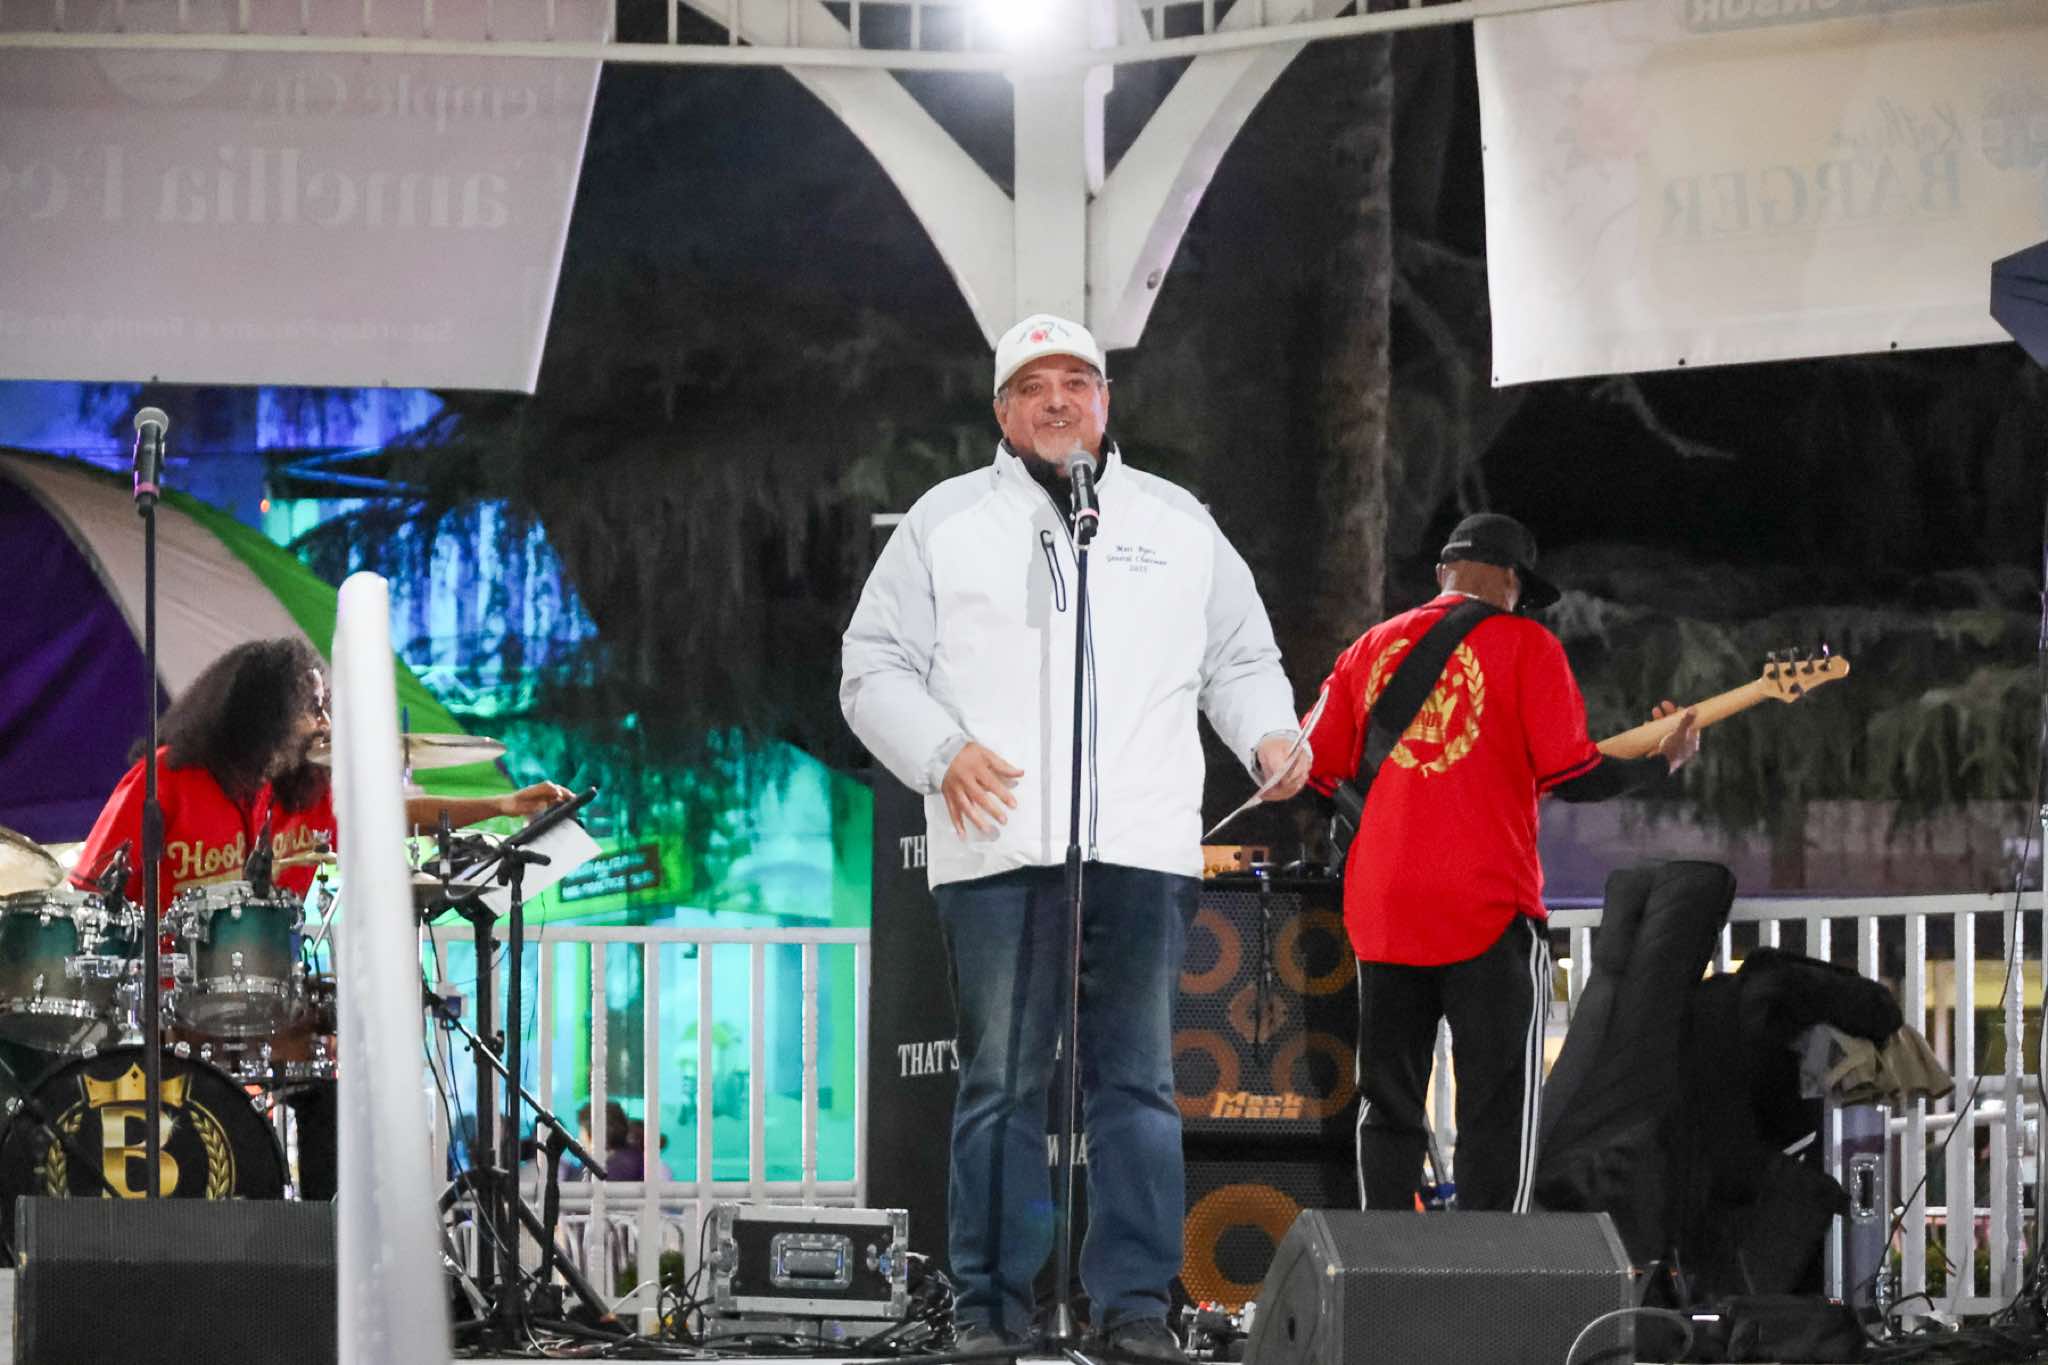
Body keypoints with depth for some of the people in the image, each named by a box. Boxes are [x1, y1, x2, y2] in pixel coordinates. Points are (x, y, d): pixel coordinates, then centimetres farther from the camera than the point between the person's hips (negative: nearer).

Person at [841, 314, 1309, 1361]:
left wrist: (1269, 736, 0)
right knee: (1001, 1083, -1)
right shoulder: (946, 522, 11)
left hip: (1141, 844, 1)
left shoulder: (1177, 522, 18)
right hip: (996, 846, -1)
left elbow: (1242, 658, 21)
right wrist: (943, 751, -9)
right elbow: (874, 668, 8)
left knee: (1136, 1080, -1)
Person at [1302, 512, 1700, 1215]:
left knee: (1387, 1107, 8)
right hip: (1487, 911, -4)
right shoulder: (1524, 643, 0)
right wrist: (1666, 760, 8)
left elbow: (1316, 771, 11)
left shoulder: (1371, 648, 13)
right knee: (1498, 1110, -1)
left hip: (1382, 912, 4)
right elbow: (1570, 773, -7)